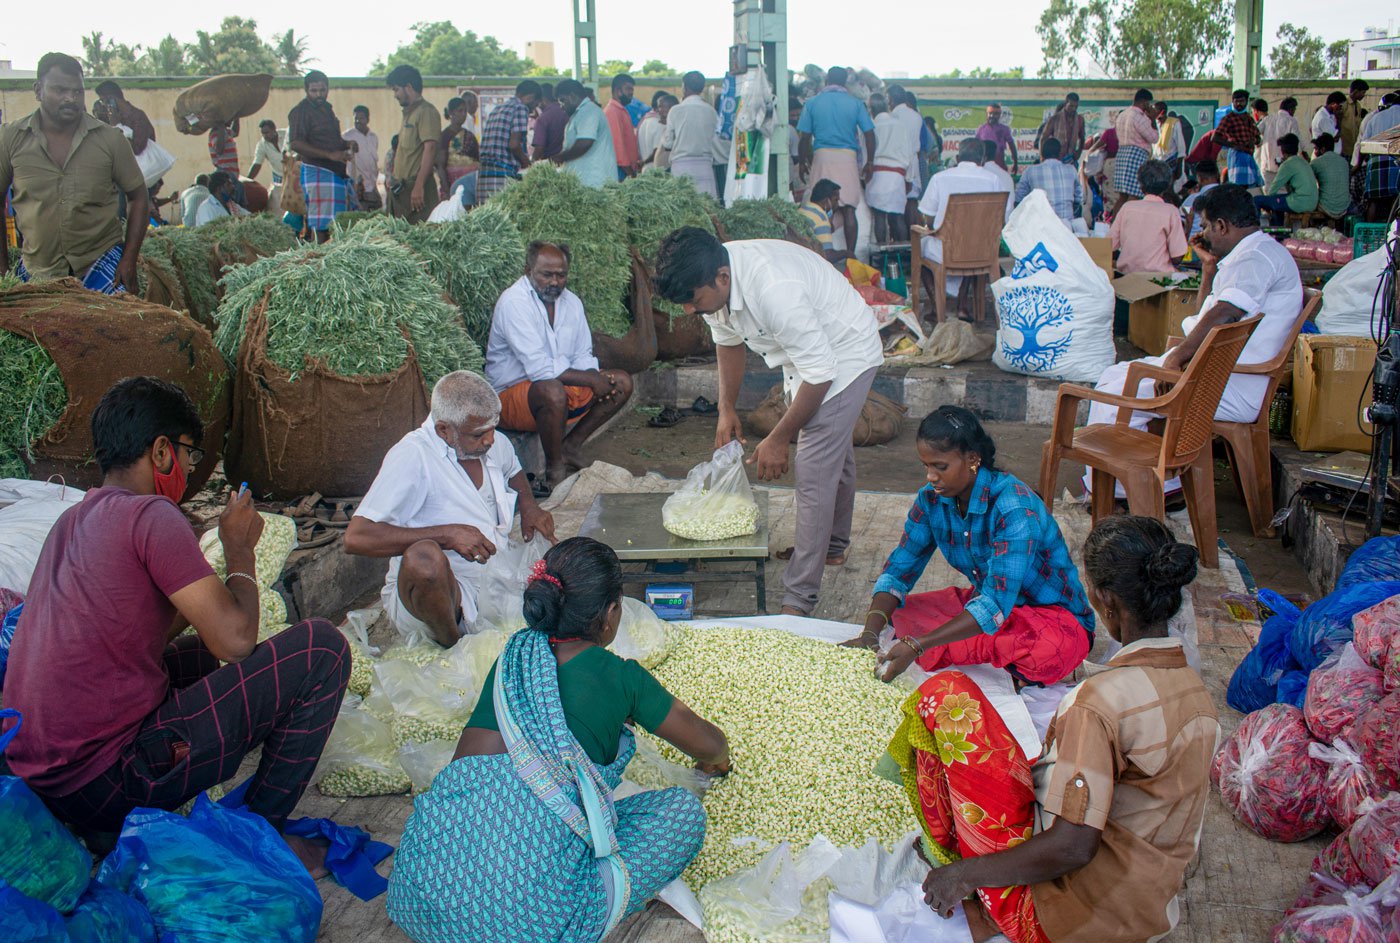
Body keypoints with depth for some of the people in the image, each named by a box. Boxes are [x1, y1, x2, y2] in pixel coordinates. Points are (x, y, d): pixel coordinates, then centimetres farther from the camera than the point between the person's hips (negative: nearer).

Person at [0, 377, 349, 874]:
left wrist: (229, 551, 20)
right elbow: (236, 640, -16)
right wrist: (240, 549, 1)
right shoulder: (151, 515, -14)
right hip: (107, 782, -9)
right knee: (321, 647, -8)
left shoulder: (71, 522, 14)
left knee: (198, 651, 35)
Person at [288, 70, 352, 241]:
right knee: (322, 226, -9)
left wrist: (347, 144, 10)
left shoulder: (326, 108, 19)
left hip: (337, 172, 9)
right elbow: (295, 144, -19)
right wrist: (329, 155, -25)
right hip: (318, 171, -9)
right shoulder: (300, 111, -8)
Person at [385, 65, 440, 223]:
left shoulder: (426, 112, -9)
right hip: (401, 189, 9)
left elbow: (430, 149, -19)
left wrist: (419, 186, -25)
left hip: (417, 188, -9)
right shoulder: (409, 113, 21)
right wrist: (394, 178, 22)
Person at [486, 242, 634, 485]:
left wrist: (596, 378, -14)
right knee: (552, 391, -40)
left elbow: (583, 356, 10)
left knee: (622, 382, -3)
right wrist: (590, 380, -23)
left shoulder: (571, 301, 6)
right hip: (510, 396, -8)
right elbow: (539, 368, -27)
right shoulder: (513, 302, -19)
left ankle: (571, 446, -1)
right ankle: (555, 470, -22)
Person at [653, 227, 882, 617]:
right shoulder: (714, 280, -15)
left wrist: (777, 440, -24)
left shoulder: (775, 290, -41)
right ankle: (832, 546, 45)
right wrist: (727, 409, 5)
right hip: (806, 354, 9)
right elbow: (727, 340, 6)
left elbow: (820, 373, -33)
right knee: (834, 452, 26)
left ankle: (799, 601, -10)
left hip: (843, 356, -9)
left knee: (815, 471, -14)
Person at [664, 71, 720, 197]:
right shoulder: (711, 111, 4)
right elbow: (715, 141, 9)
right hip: (704, 166, 2)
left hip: (681, 166, -2)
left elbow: (667, 143, 1)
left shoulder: (676, 110, -3)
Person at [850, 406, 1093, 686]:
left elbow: (996, 604, -35)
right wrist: (869, 634, -25)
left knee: (1050, 651, -40)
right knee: (901, 612, -14)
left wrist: (918, 646, -42)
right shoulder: (933, 498, -7)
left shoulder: (1014, 507, -29)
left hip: (1052, 614, -7)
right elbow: (898, 569, -6)